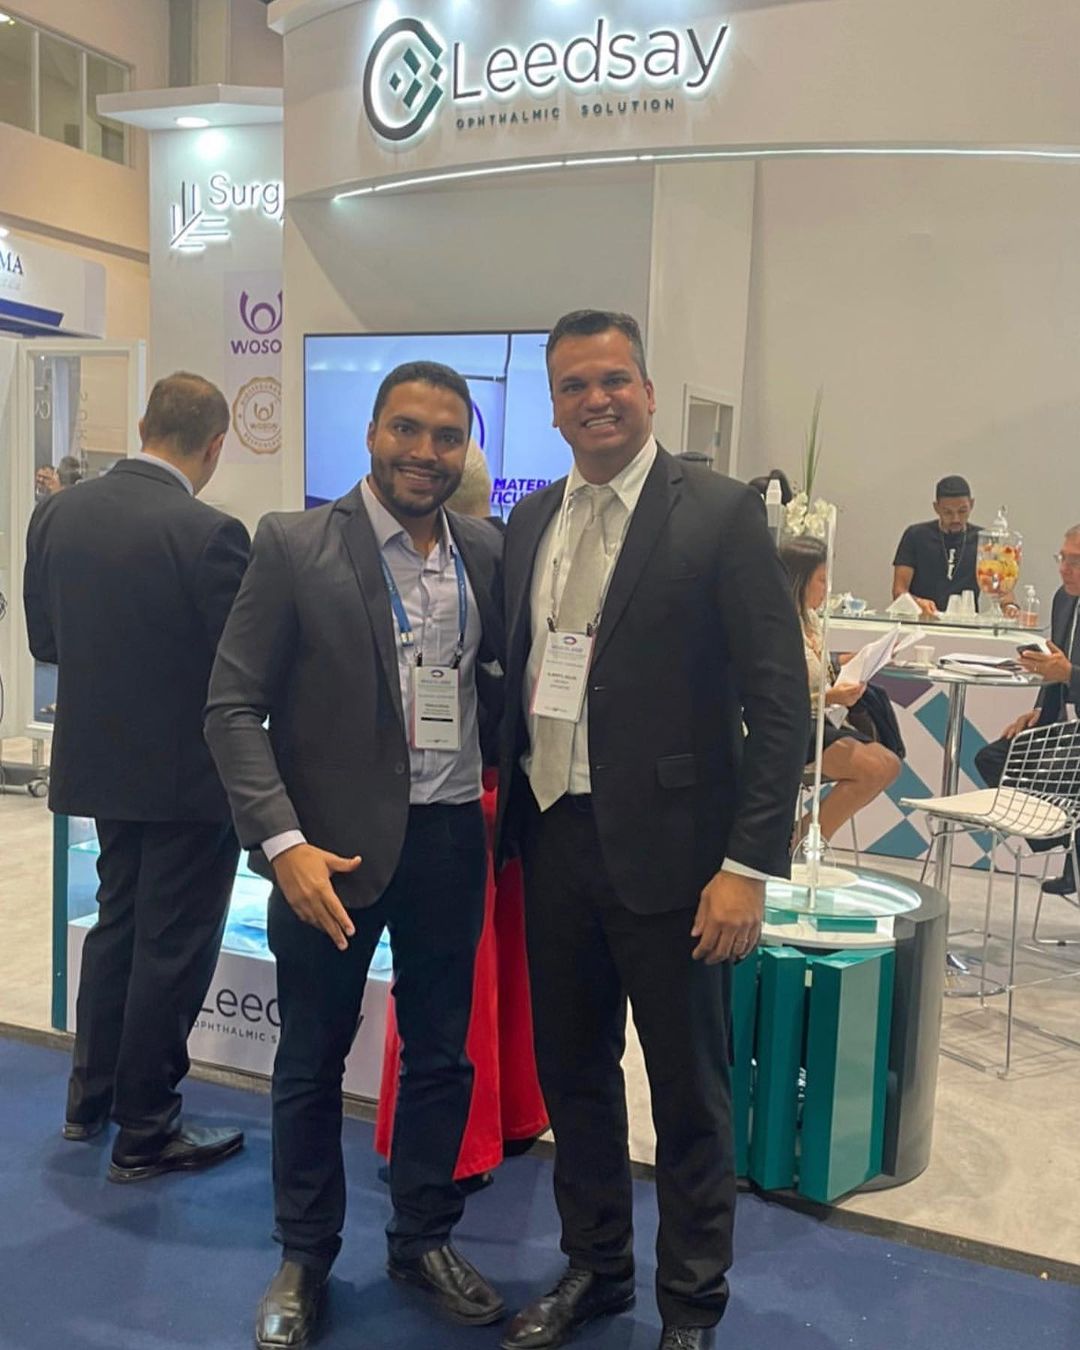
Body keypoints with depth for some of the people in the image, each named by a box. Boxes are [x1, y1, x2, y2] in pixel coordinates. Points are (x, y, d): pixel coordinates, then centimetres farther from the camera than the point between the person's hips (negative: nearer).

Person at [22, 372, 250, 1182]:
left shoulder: (58, 514, -3)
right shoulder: (210, 534, -22)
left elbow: (44, 638, 6)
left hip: (100, 761, 7)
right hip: (189, 774, -6)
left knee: (118, 922, 24)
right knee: (172, 949, 7)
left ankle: (92, 1098, 37)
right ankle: (145, 1133, 20)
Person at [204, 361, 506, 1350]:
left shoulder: (488, 553, 3)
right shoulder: (295, 546, -8)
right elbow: (234, 707, -10)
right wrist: (283, 841, -19)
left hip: (450, 840, 4)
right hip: (332, 846, -3)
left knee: (441, 1052, 16)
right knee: (312, 1058, 13)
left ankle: (425, 1238, 37)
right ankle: (304, 1258, 34)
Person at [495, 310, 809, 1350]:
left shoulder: (718, 513, -8)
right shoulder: (529, 522, 9)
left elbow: (779, 704, -11)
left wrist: (748, 865, -16)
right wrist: (511, 815, 7)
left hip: (667, 846, -5)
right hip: (553, 838, 6)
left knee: (689, 1095, 9)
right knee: (571, 1072, 18)